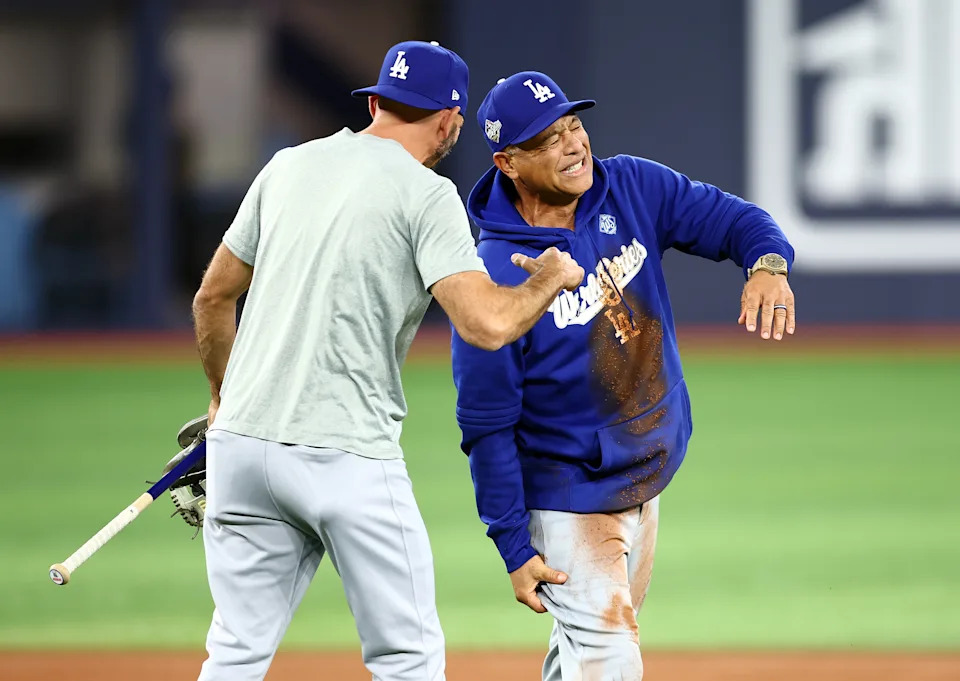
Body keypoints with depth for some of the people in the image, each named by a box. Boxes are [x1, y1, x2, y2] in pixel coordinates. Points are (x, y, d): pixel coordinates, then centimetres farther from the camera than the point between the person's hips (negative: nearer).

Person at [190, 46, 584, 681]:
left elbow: (213, 297, 21)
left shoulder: (289, 166, 13)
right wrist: (551, 276, 2)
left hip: (242, 440, 6)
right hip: (348, 455, -6)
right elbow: (487, 324, -18)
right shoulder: (426, 195, -6)